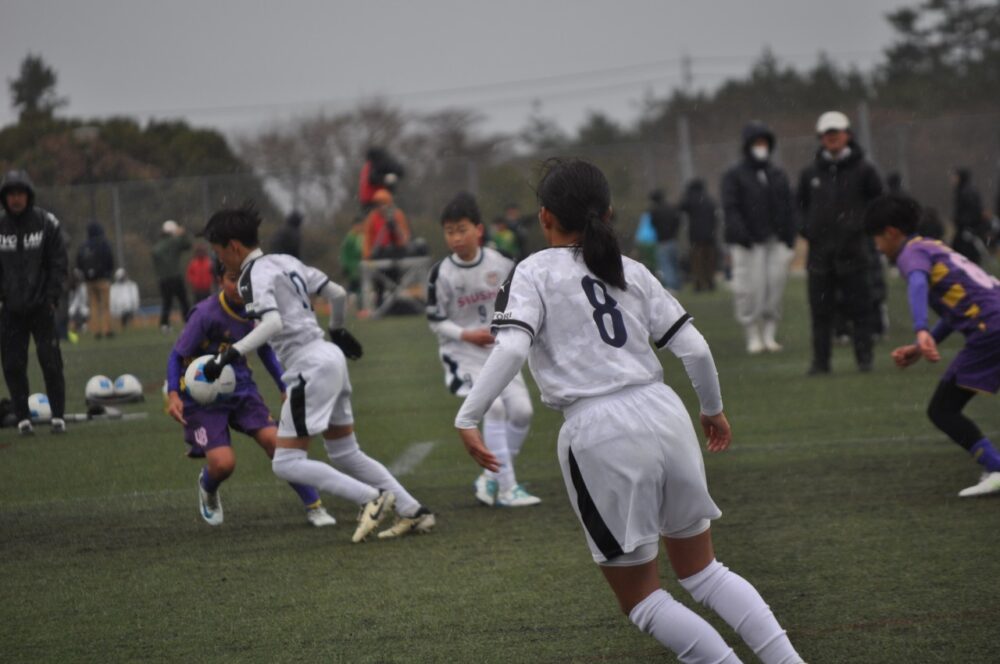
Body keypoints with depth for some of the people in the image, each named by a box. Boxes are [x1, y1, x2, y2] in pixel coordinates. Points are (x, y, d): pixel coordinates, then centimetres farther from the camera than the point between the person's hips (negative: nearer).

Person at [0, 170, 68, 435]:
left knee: (50, 362, -4)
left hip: (41, 306, -2)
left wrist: (52, 297, -8)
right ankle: (23, 417, 8)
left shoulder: (46, 222, -2)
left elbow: (59, 263, -1)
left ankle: (58, 415, 4)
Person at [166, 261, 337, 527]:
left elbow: (265, 352, 14)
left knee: (274, 440, -17)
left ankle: (314, 508, -6)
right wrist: (173, 395, -29)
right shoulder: (206, 314, -20)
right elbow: (177, 356, -15)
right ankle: (207, 488, 21)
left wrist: (285, 388, 12)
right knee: (223, 463, -19)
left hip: (241, 391, 4)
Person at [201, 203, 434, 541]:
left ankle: (371, 498, -12)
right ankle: (414, 512, 18)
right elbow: (337, 294, 20)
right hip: (330, 357, 9)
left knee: (286, 463, -6)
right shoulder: (285, 261, 16)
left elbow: (272, 323, -27)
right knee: (346, 454, 20)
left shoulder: (253, 276, -10)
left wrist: (230, 355, -27)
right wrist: (338, 329, 38)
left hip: (311, 367, -9)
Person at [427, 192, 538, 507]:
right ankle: (506, 488, -18)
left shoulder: (501, 263, -6)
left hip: (499, 350, 4)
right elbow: (435, 321, -6)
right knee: (493, 406, -22)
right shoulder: (442, 274, -13)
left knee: (521, 409, -4)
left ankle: (490, 478, 15)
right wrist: (467, 335, -19)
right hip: (462, 352, -4)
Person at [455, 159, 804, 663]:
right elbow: (693, 347, 10)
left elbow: (511, 348, -15)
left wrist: (467, 418, -14)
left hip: (599, 433, -5)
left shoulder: (534, 273, 1)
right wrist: (712, 408, 26)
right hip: (664, 414, 5)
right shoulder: (632, 272, 12)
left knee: (640, 599, 10)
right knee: (702, 571, 21)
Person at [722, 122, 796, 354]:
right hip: (748, 245, -4)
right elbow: (730, 208, -5)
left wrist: (789, 240, 7)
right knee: (750, 289, -9)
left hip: (776, 241, 4)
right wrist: (741, 236, -16)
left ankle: (769, 334, 8)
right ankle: (753, 336, -2)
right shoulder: (734, 175, 3)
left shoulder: (778, 175, 17)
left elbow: (788, 210, 16)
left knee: (775, 287, 1)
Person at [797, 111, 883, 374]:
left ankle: (864, 356, 4)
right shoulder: (810, 173, 9)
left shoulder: (862, 169, 1)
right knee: (821, 310, 3)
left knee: (860, 307, -1)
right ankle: (820, 360, 6)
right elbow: (800, 203, 21)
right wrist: (807, 228, 7)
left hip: (853, 250, -2)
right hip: (820, 251, 3)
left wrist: (864, 225, -3)